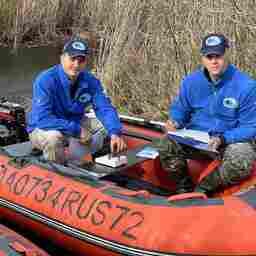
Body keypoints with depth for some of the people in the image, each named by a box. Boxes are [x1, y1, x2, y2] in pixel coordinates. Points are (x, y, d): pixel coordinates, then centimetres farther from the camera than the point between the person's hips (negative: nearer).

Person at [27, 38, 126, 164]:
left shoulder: (90, 81, -10)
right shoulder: (46, 80, -25)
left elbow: (105, 108, -16)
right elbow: (42, 118, -32)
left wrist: (115, 133, -36)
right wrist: (77, 130, -32)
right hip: (42, 129, -6)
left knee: (105, 125, -8)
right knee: (53, 136, -37)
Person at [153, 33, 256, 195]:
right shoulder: (191, 82, -3)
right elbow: (180, 110, 11)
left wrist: (222, 139, -26)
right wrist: (175, 122, -13)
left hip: (232, 140, -2)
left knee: (241, 163, -35)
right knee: (164, 145, -22)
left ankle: (203, 189, -7)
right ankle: (185, 187, 3)